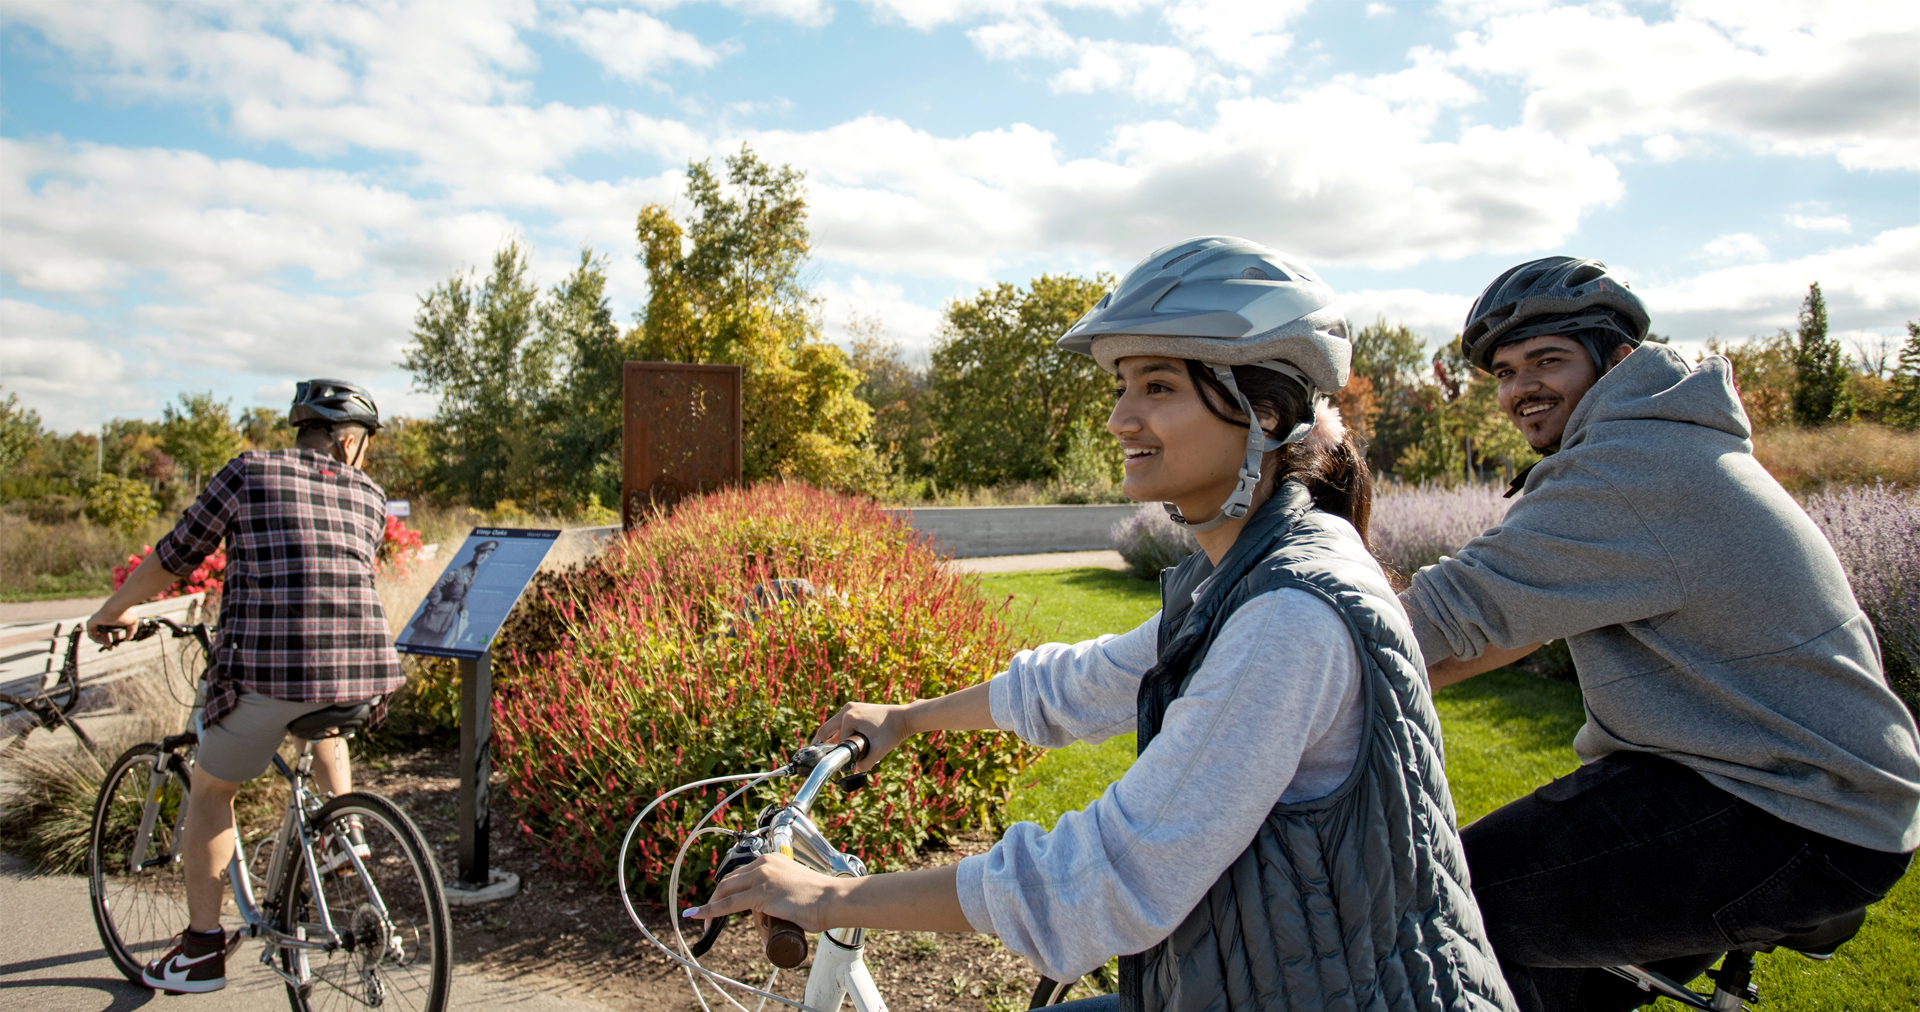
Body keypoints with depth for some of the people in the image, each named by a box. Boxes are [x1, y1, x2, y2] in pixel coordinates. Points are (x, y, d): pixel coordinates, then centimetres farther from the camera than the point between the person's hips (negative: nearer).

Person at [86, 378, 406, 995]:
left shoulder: (250, 472, 8)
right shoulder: (369, 497, 16)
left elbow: (173, 558, 13)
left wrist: (111, 613, 30)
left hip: (267, 666, -3)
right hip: (365, 668, 3)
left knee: (211, 789, 19)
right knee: (324, 724, 39)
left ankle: (202, 948, 23)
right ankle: (343, 823, 24)